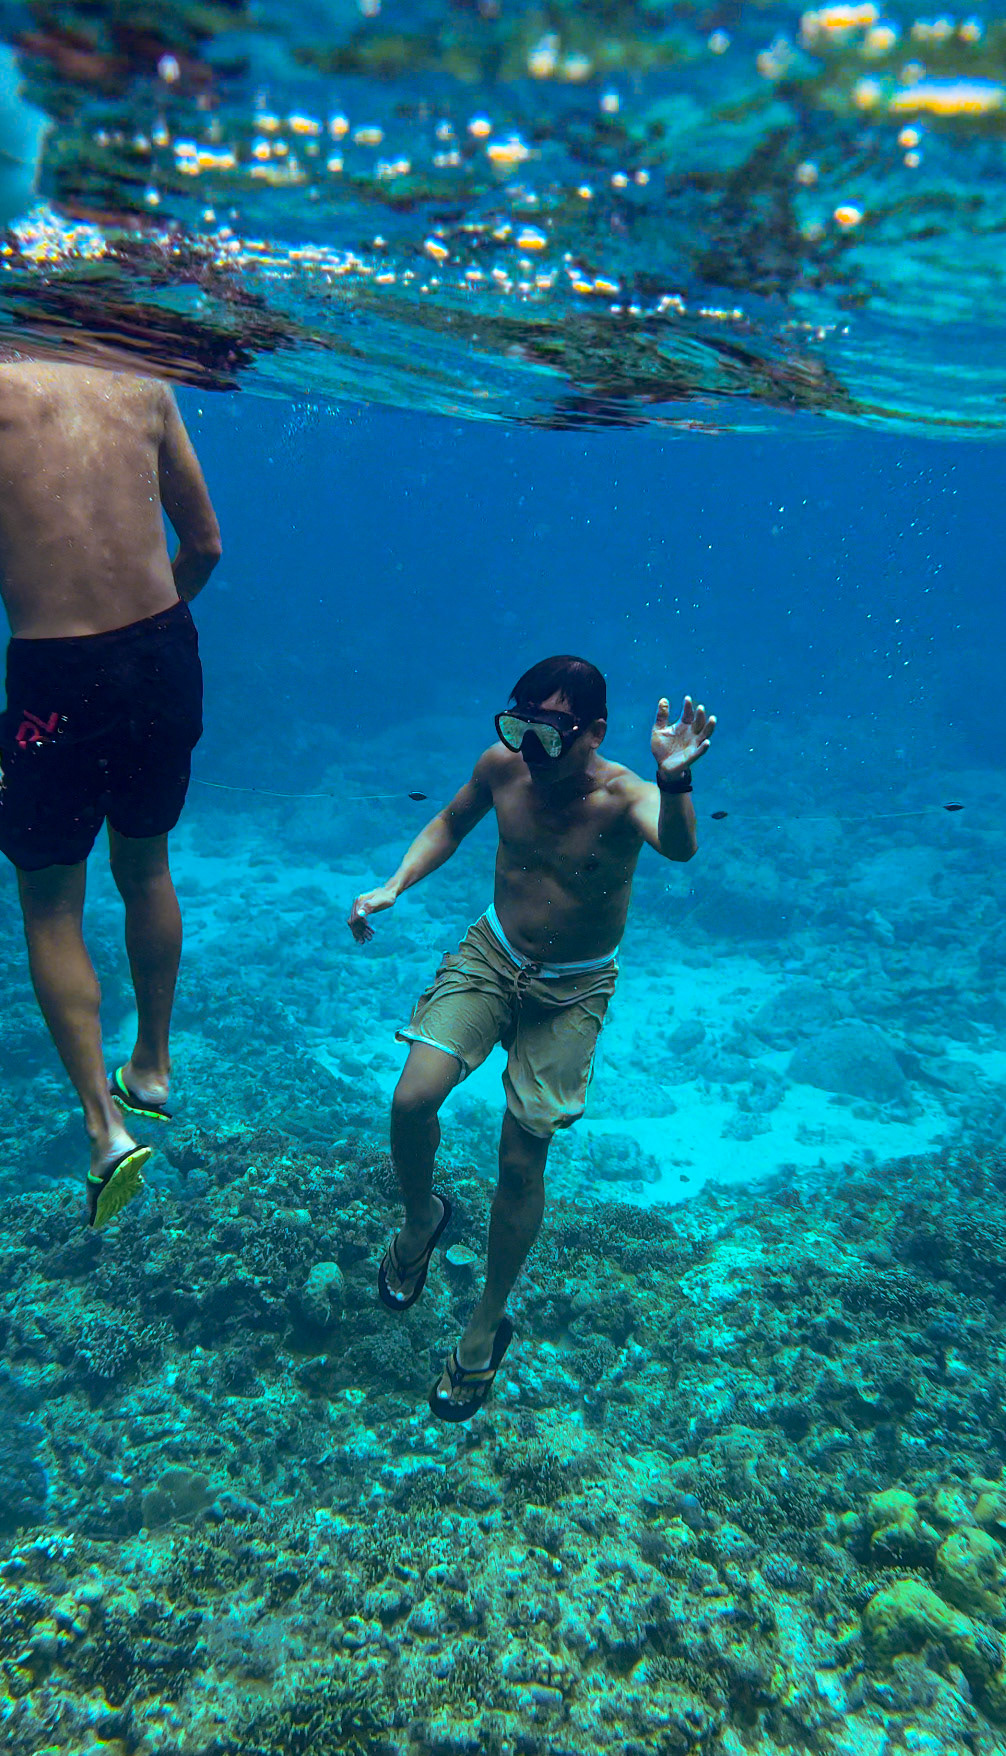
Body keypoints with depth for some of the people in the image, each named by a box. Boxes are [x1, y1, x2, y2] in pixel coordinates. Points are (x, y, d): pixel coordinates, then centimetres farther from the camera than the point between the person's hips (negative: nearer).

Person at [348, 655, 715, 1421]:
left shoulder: (622, 797, -25)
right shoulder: (502, 765, -12)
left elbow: (678, 846, -48)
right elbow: (451, 823, 9)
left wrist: (674, 783, -70)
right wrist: (395, 885, -6)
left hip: (572, 990, -3)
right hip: (491, 955, 3)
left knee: (522, 1163, -1)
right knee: (412, 1101, -15)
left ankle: (489, 1322, 24)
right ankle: (423, 1216, 21)